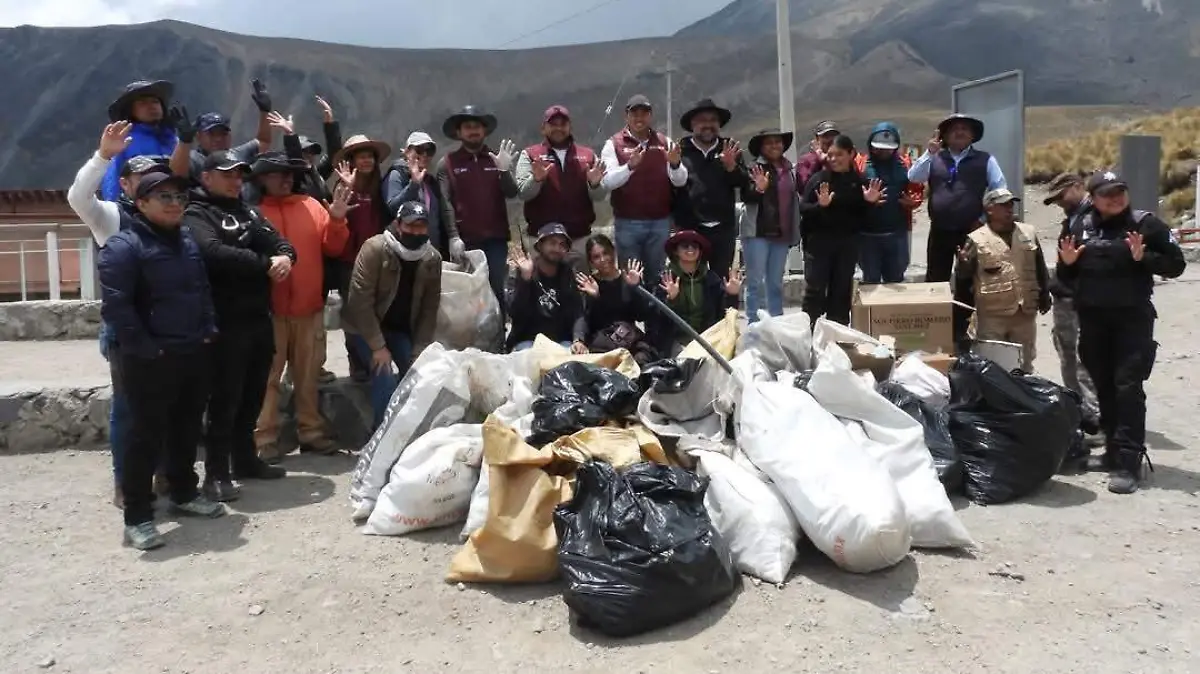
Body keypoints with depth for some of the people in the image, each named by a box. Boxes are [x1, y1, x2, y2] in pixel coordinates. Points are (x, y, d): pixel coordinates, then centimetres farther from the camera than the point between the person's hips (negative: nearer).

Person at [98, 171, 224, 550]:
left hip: (194, 354, 7)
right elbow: (116, 306, -19)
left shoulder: (187, 241, 14)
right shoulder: (124, 246, -12)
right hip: (150, 361, -7)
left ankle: (184, 493, 34)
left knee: (187, 429, 18)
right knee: (147, 435, -2)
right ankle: (137, 516, 7)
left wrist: (209, 332, 11)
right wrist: (146, 349, -19)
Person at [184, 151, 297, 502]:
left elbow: (280, 242, 13)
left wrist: (285, 257, -11)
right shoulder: (196, 214, -6)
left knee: (252, 396, 15)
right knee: (225, 399, -4)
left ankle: (245, 459, 28)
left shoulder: (249, 212, 19)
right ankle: (216, 473, 5)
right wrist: (265, 264, -17)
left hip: (259, 318, 8)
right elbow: (216, 254, -24)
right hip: (227, 323, -8)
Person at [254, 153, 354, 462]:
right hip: (270, 308, -4)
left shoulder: (311, 206, 10)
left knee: (308, 375, 12)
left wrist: (337, 219, -6)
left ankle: (311, 431, 22)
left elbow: (333, 248, 8)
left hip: (310, 307, 4)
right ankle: (264, 438, 7)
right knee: (268, 377, 1)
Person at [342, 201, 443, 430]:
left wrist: (419, 352, -11)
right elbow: (361, 301, -25)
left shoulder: (432, 258, -9)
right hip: (365, 325, -4)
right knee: (385, 375, -20)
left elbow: (429, 309, -4)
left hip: (401, 328, 5)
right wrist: (377, 346, -25)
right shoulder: (375, 249, -24)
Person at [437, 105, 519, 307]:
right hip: (464, 239, -2)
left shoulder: (497, 159, 11)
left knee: (496, 289, 3)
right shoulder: (447, 163, 4)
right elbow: (445, 203, -4)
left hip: (495, 239, 2)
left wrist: (505, 170, -17)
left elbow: (511, 193, 2)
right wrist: (453, 236, -14)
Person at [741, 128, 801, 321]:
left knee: (776, 283, 12)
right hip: (758, 233, -5)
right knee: (756, 282, -3)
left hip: (782, 234, 5)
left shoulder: (790, 170, 12)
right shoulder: (754, 168, -4)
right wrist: (759, 189, -31)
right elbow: (746, 197, -11)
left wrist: (794, 232, 15)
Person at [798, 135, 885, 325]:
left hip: (848, 244, 3)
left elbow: (864, 215, 8)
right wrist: (820, 205, -25)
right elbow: (803, 208, -6)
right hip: (819, 242, -3)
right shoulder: (818, 178, -3)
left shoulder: (860, 181, 3)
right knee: (814, 290, -4)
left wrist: (870, 202, -12)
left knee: (842, 291, 10)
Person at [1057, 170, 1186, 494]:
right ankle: (1114, 449, 23)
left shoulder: (1145, 223, -2)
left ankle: (1129, 461, -10)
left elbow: (1176, 264, -3)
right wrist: (1067, 263, -4)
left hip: (1132, 318, -4)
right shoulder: (1081, 226, 9)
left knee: (1128, 386, -10)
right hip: (1092, 319, 5)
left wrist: (1143, 258, -18)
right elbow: (1067, 278, 17)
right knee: (1104, 386, 11)